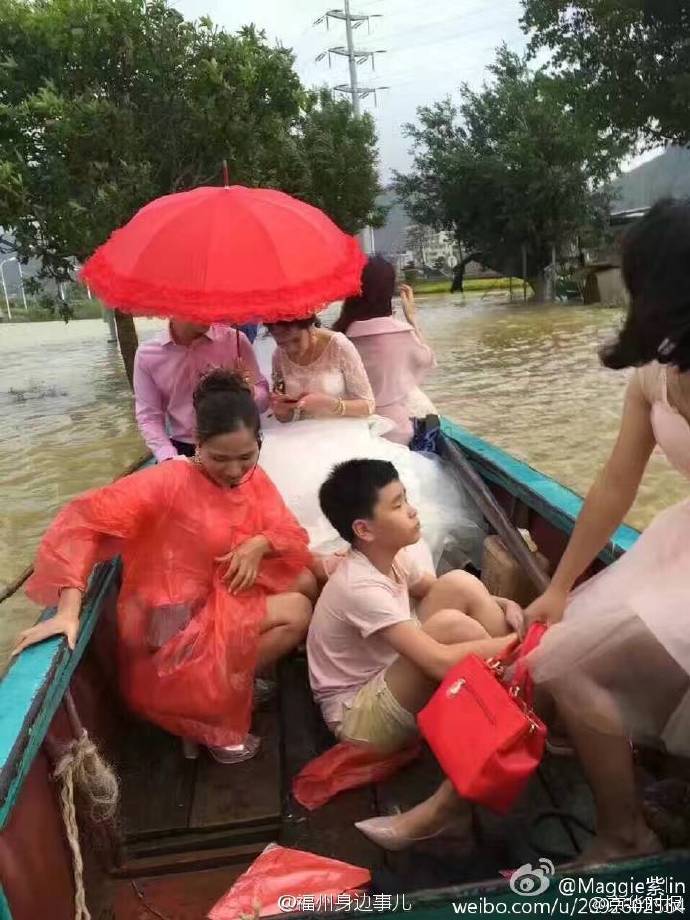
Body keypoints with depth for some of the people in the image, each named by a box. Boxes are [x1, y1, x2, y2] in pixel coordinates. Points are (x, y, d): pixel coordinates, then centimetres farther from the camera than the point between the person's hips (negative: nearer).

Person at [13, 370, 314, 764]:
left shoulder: (254, 479, -2)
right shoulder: (171, 481, -23)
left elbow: (291, 534, 0)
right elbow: (85, 521, -29)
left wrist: (260, 545, -23)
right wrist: (69, 611, -37)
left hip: (224, 597, 7)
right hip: (176, 625, -7)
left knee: (305, 582, -3)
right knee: (296, 612, -12)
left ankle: (235, 673, 7)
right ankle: (218, 705, 5)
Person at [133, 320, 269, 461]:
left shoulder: (235, 339, -5)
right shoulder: (146, 354, -4)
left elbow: (263, 398, 1)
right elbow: (148, 416, -1)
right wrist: (169, 459, -15)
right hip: (183, 450, 1)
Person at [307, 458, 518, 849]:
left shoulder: (391, 554, -5)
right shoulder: (361, 587, -30)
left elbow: (433, 590, 14)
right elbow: (441, 662, -37)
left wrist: (499, 607, -5)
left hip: (389, 682, 8)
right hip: (359, 714, -8)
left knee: (460, 584, -12)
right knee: (452, 625, -32)